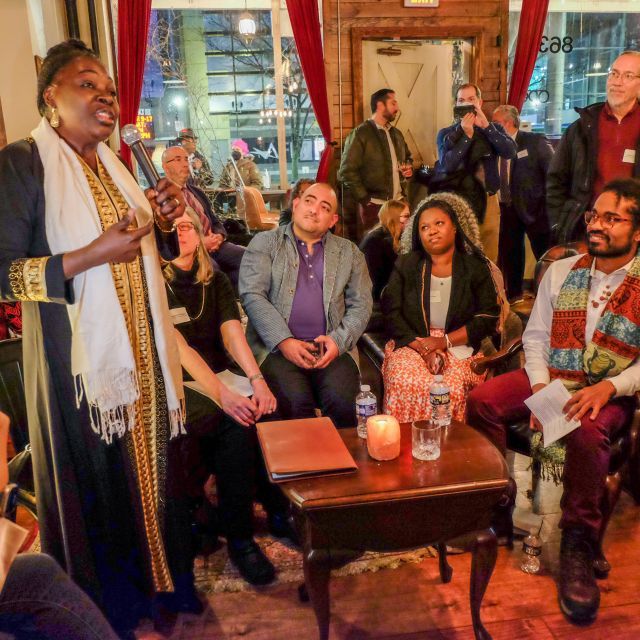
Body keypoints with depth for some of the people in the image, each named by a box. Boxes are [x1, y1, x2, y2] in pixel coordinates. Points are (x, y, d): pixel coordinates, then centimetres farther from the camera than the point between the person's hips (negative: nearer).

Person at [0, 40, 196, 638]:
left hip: (139, 349, 7)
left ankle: (152, 579, 37)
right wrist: (95, 253, -25)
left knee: (145, 467, 16)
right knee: (94, 482, 8)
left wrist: (164, 221, -2)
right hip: (78, 356, -6)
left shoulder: (111, 164, 12)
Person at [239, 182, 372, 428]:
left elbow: (361, 304, 12)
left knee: (342, 399, -26)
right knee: (296, 400, -29)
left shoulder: (349, 252, 18)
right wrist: (284, 341, -13)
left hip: (330, 349, 2)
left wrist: (338, 341, -7)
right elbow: (252, 295, -2)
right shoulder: (264, 243, 10)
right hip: (277, 348, -1)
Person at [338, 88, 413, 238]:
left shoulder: (396, 133, 16)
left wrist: (409, 168, 7)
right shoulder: (360, 134, -7)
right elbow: (347, 171, -11)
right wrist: (363, 198, -15)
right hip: (374, 205, -6)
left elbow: (407, 157, 31)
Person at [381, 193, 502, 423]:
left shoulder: (476, 268, 10)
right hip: (411, 345, 1)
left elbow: (488, 318, 2)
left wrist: (445, 341, -11)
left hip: (458, 347, 0)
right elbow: (391, 313, 3)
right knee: (405, 385, -31)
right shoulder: (406, 265, 13)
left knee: (451, 387, -32)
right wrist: (422, 347, -12)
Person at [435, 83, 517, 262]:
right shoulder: (445, 133, 4)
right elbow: (446, 165, -12)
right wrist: (466, 135, -17)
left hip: (486, 201, 2)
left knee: (489, 258, 5)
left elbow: (510, 152, -9)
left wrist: (486, 126, -15)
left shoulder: (493, 129, 9)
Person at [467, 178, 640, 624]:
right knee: (482, 400, -21)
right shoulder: (561, 271, 8)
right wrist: (540, 386, -9)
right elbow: (535, 335, 6)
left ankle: (579, 545, -14)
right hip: (550, 380, 4)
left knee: (587, 431, -36)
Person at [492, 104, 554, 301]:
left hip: (534, 207, -5)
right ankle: (514, 295, 29)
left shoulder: (535, 141, -8)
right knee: (509, 254, 13)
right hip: (508, 208, 5)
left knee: (545, 255, 1)